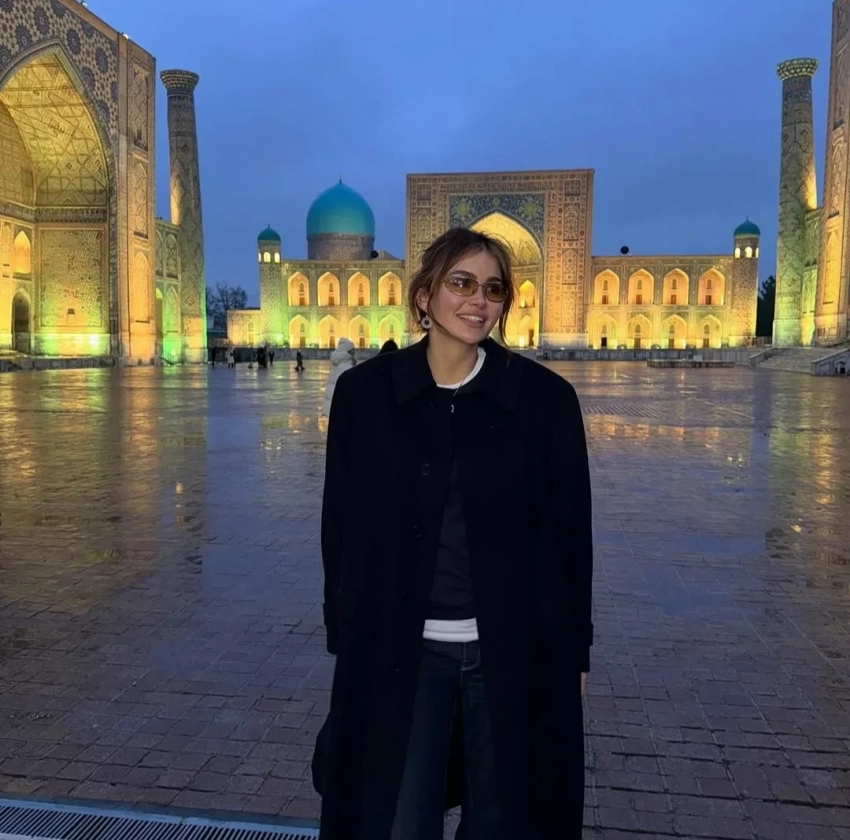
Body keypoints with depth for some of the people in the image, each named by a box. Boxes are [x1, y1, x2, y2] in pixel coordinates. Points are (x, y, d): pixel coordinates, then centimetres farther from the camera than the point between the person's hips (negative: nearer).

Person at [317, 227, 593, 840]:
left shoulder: (546, 397, -7)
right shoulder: (365, 392, -5)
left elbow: (571, 533, -1)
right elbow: (341, 527, 1)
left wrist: (575, 651, 3)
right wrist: (347, 641, 3)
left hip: (515, 650, 0)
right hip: (401, 650, 0)